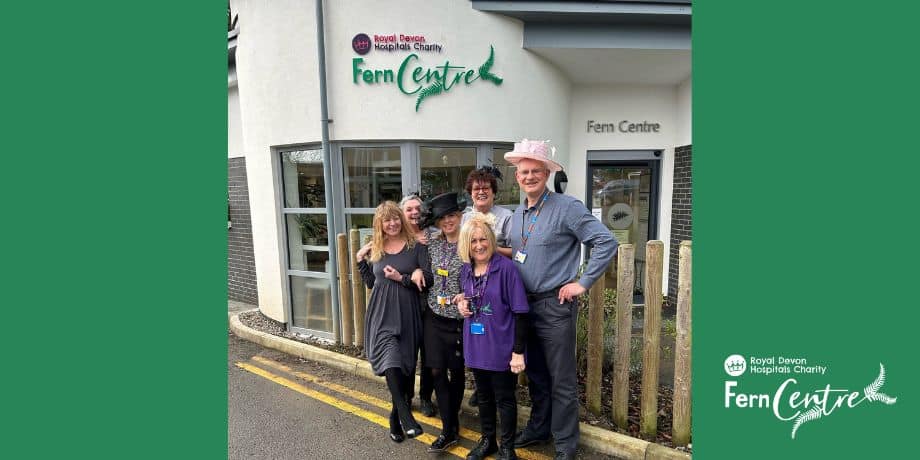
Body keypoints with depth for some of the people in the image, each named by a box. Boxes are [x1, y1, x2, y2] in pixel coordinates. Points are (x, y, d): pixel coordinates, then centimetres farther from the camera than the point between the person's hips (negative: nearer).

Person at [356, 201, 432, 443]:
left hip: (408, 314, -1)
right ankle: (406, 417, -15)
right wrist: (360, 259, 7)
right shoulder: (374, 250, 10)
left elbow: (429, 278, -7)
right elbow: (370, 283, 15)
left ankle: (396, 420, 26)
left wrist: (402, 278, -16)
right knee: (391, 360, -19)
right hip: (382, 314, 1)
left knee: (406, 365, 8)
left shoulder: (416, 246, 0)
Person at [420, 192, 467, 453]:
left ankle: (452, 422, 33)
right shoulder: (432, 245, 3)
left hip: (459, 318, -3)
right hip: (435, 316, 4)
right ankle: (450, 430, 17)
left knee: (456, 371, 11)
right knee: (437, 371, 3)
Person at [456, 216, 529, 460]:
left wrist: (518, 351, -16)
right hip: (476, 345, 5)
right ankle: (487, 440, 42)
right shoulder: (466, 269, 1)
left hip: (501, 347, -5)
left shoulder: (505, 267, -17)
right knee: (484, 396, 22)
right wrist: (462, 303, -5)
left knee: (504, 398, 12)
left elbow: (520, 312, -16)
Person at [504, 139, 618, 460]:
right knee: (535, 375, 21)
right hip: (524, 304, 7)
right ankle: (538, 428, 40)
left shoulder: (566, 208, -13)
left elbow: (607, 242, -15)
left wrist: (583, 283, -15)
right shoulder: (518, 214, 9)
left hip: (555, 305, -6)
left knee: (561, 381, 7)